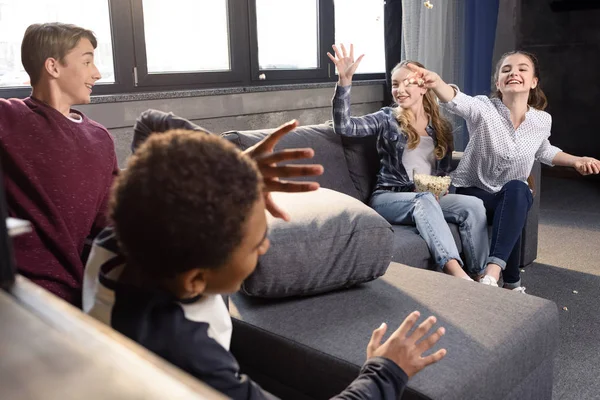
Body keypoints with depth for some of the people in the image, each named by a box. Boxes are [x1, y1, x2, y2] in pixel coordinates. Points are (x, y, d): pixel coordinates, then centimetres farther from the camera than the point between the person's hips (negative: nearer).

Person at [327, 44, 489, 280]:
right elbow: (343, 126, -11)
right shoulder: (387, 119, 5)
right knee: (425, 199, -37)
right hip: (389, 197, -3)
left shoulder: (442, 127, 15)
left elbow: (444, 171, 19)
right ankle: (454, 271, -50)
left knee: (473, 205, -24)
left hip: (431, 197, 4)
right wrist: (345, 80, -20)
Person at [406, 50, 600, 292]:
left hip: (516, 196, 3)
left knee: (516, 188, -35)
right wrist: (436, 83, -63)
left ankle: (492, 272, -45)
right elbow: (456, 101, -40)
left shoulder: (542, 120, -2)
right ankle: (511, 282, -15)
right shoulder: (483, 109, -16)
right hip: (473, 192, -2)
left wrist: (576, 161, 5)